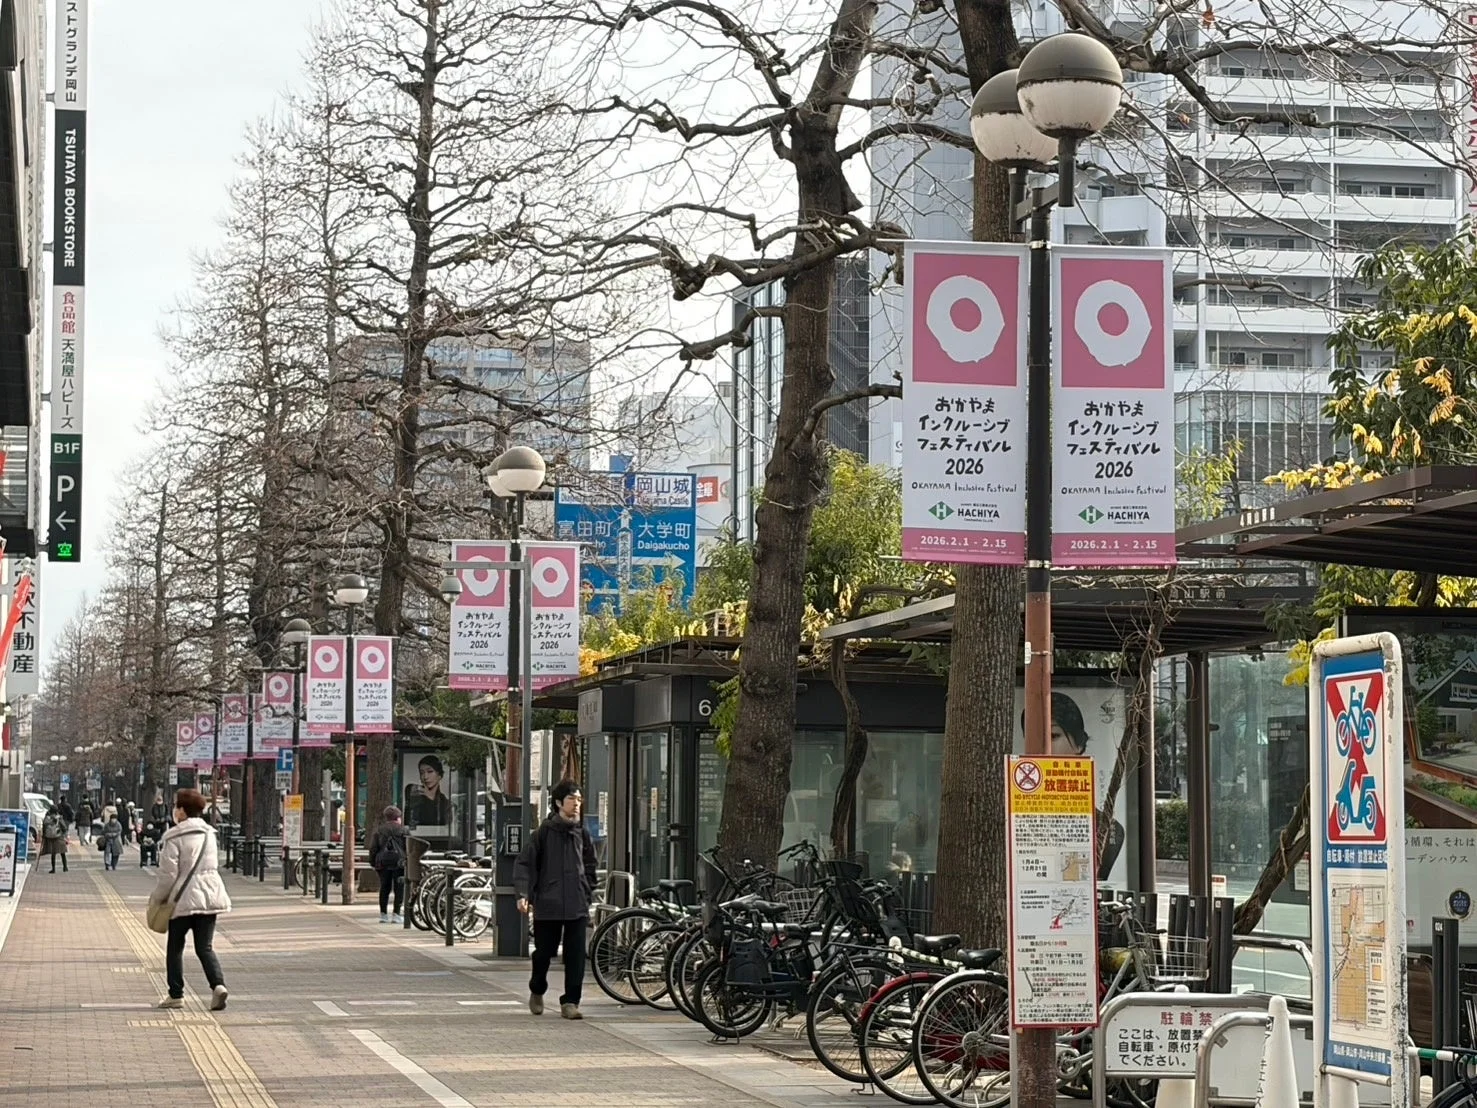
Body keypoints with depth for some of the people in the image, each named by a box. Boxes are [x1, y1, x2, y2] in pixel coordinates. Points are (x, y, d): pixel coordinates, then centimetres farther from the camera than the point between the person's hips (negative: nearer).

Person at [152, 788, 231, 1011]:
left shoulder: (173, 838, -12)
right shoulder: (209, 834, 9)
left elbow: (168, 875, -14)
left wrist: (157, 898, 1)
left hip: (184, 899, -5)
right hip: (210, 896, 5)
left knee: (175, 947, 11)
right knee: (205, 947, 7)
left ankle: (176, 994, 13)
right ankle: (218, 984, -15)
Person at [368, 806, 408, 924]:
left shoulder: (378, 830, 8)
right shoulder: (402, 829, 1)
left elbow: (373, 848, 6)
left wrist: (373, 863, 11)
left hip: (382, 862, 3)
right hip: (399, 862, -3)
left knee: (384, 888, 10)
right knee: (399, 889, 0)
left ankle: (383, 914, 11)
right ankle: (396, 915, -6)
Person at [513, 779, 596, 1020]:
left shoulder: (582, 833, 9)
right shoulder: (545, 832, -1)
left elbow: (590, 867, 20)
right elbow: (525, 863, -2)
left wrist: (587, 895, 13)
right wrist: (523, 894, -12)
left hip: (577, 906, 2)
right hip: (548, 903, -2)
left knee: (576, 955, -6)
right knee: (544, 951, 8)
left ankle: (570, 1001, 0)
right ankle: (537, 991, 33)